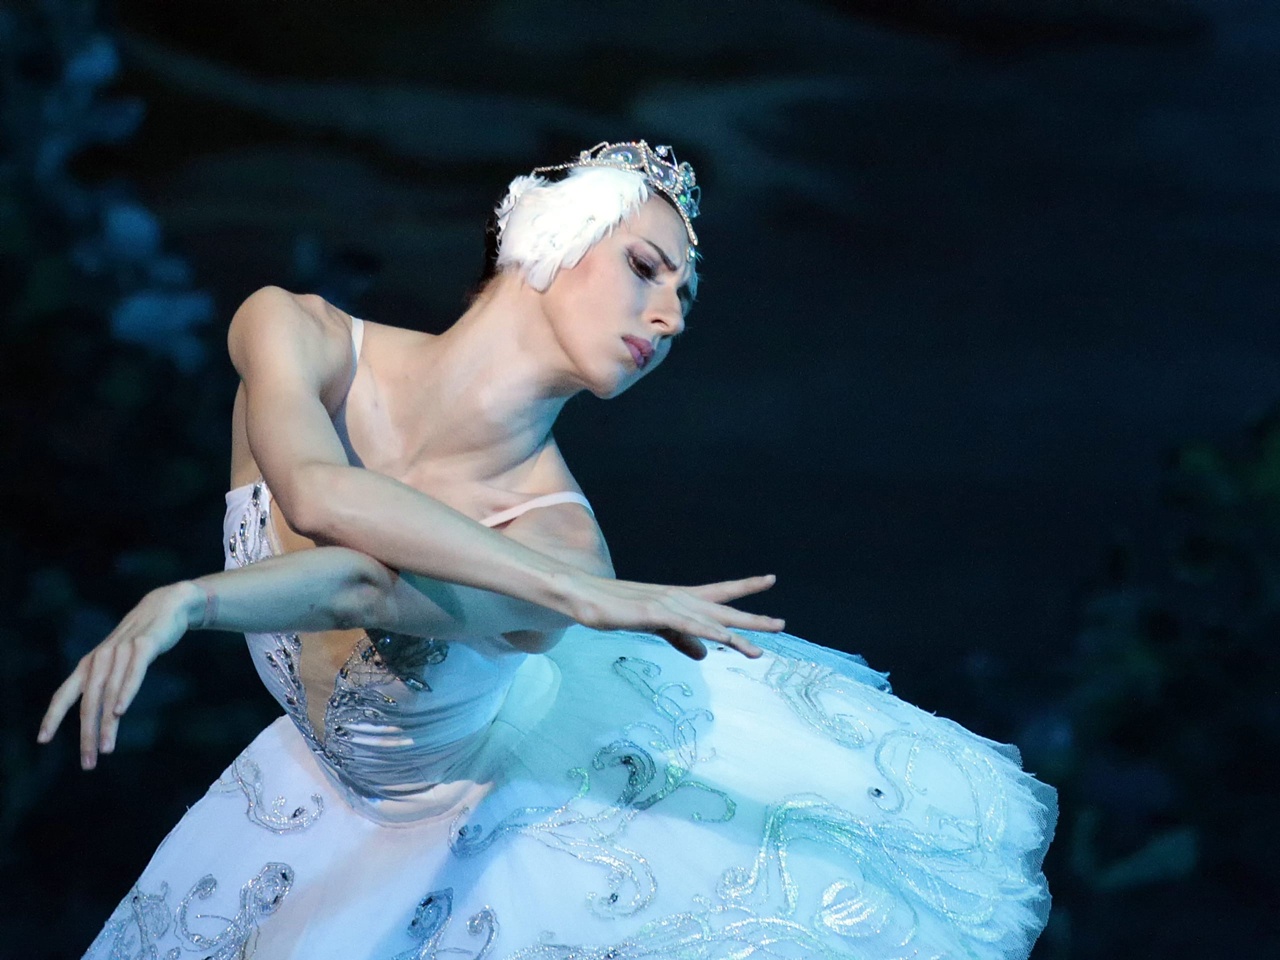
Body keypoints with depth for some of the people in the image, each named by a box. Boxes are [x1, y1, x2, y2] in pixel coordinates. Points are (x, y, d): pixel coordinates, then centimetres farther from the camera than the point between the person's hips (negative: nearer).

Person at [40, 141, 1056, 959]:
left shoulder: (555, 534, -31)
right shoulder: (295, 336, -24)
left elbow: (370, 588, -51)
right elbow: (317, 493, -45)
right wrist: (586, 595, -52)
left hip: (522, 811, -2)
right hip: (346, 806, 2)